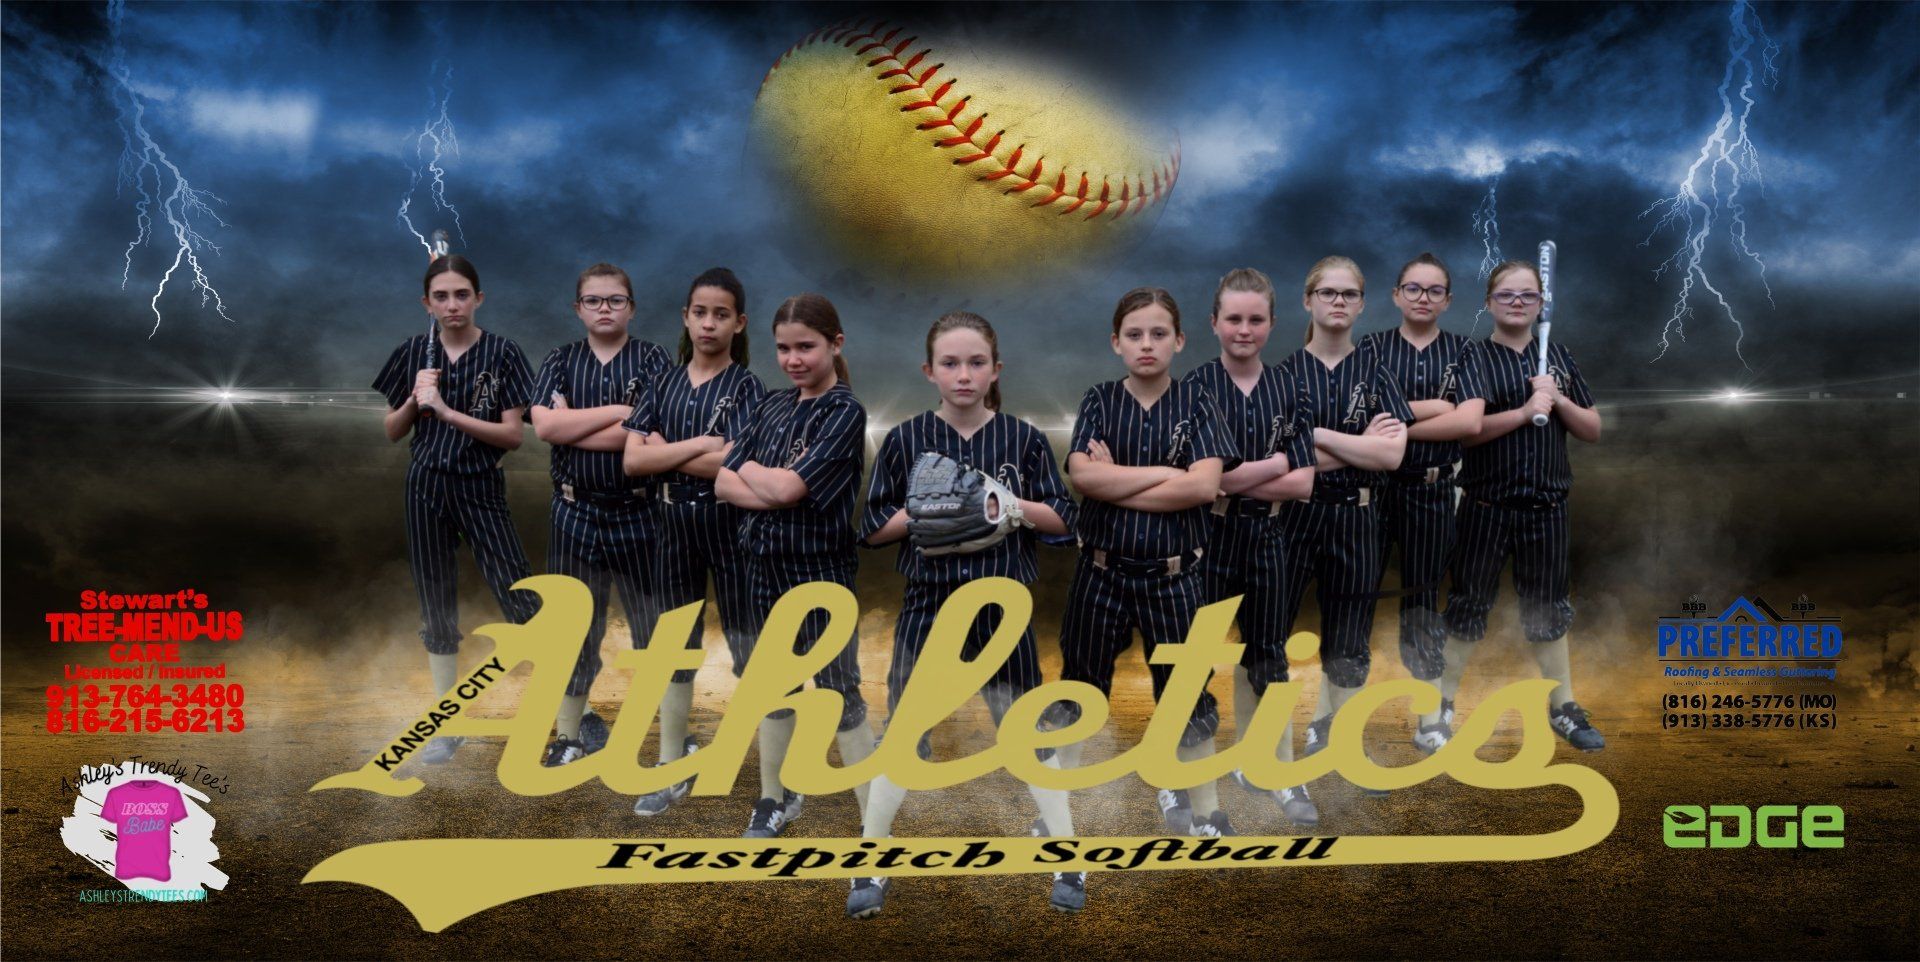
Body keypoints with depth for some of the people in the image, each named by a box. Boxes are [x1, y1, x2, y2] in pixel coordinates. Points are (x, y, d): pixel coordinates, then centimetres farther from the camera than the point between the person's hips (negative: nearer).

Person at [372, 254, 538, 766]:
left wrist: (447, 411, -19)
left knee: (521, 602, -7)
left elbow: (513, 435, -11)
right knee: (436, 606, 9)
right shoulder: (413, 353, 4)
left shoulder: (502, 353, -6)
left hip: (480, 487, -3)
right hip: (425, 487, 3)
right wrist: (414, 400, -11)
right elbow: (392, 432, 9)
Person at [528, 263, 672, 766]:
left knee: (656, 627, 6)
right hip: (576, 511, 3)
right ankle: (569, 734, 26)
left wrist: (570, 428, -12)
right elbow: (543, 425, -11)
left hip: (639, 511, -2)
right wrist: (619, 410, -15)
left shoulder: (653, 360, -2)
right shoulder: (560, 362, 6)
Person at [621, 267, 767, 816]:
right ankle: (672, 771, 24)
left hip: (730, 528, -4)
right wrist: (700, 444, -16)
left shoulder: (748, 388, -6)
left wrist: (665, 453, -11)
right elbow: (632, 461, -6)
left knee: (749, 648, 4)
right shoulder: (663, 386, 5)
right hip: (674, 527, 4)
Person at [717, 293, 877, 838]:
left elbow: (787, 488, -21)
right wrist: (773, 487, -16)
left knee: (841, 697, 1)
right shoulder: (772, 407, 7)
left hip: (821, 572, -6)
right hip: (765, 567, 6)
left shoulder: (845, 412, -12)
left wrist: (749, 469, -3)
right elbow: (723, 483, 0)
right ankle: (775, 801, 34)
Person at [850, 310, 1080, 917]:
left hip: (1003, 607, 0)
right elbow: (872, 528, 0)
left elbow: (1063, 520, 1)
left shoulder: (1024, 438, -1)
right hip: (928, 606, 0)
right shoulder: (905, 440, -1)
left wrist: (1011, 506, -15)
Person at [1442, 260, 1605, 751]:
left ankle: (1564, 708, 24)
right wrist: (1526, 410, -19)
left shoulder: (1559, 356, 8)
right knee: (1468, 605, 6)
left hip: (1547, 504, 3)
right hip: (1486, 504, -3)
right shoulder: (1472, 357, -4)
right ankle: (1444, 704, 17)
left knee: (1549, 609, 14)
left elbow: (1593, 430, 8)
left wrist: (1559, 401, -9)